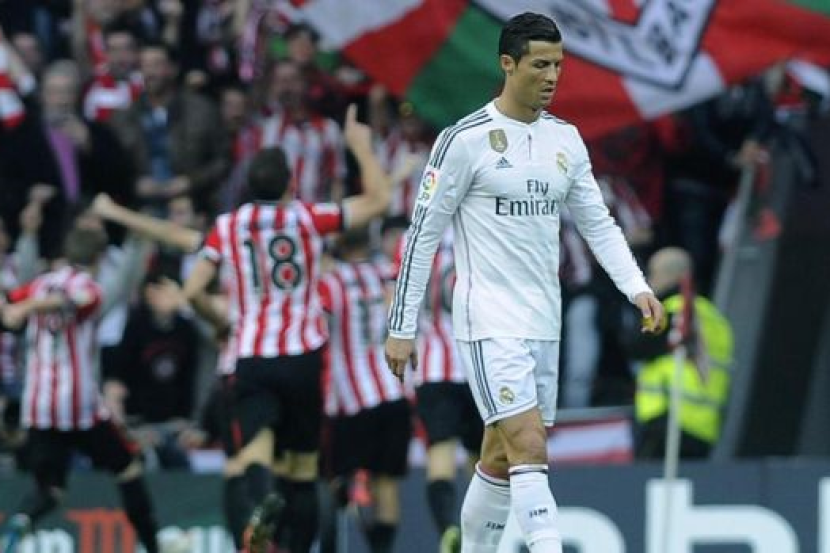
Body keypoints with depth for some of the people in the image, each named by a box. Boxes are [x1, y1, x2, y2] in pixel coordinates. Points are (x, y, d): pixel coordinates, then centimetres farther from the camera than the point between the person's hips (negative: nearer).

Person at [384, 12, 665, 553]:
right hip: (490, 321, -7)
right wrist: (401, 329, -6)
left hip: (544, 322, 7)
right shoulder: (466, 139, -9)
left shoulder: (566, 139, 10)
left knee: (502, 458, 12)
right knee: (530, 448, -18)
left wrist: (638, 287, -4)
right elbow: (423, 233, -6)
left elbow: (598, 223, 13)